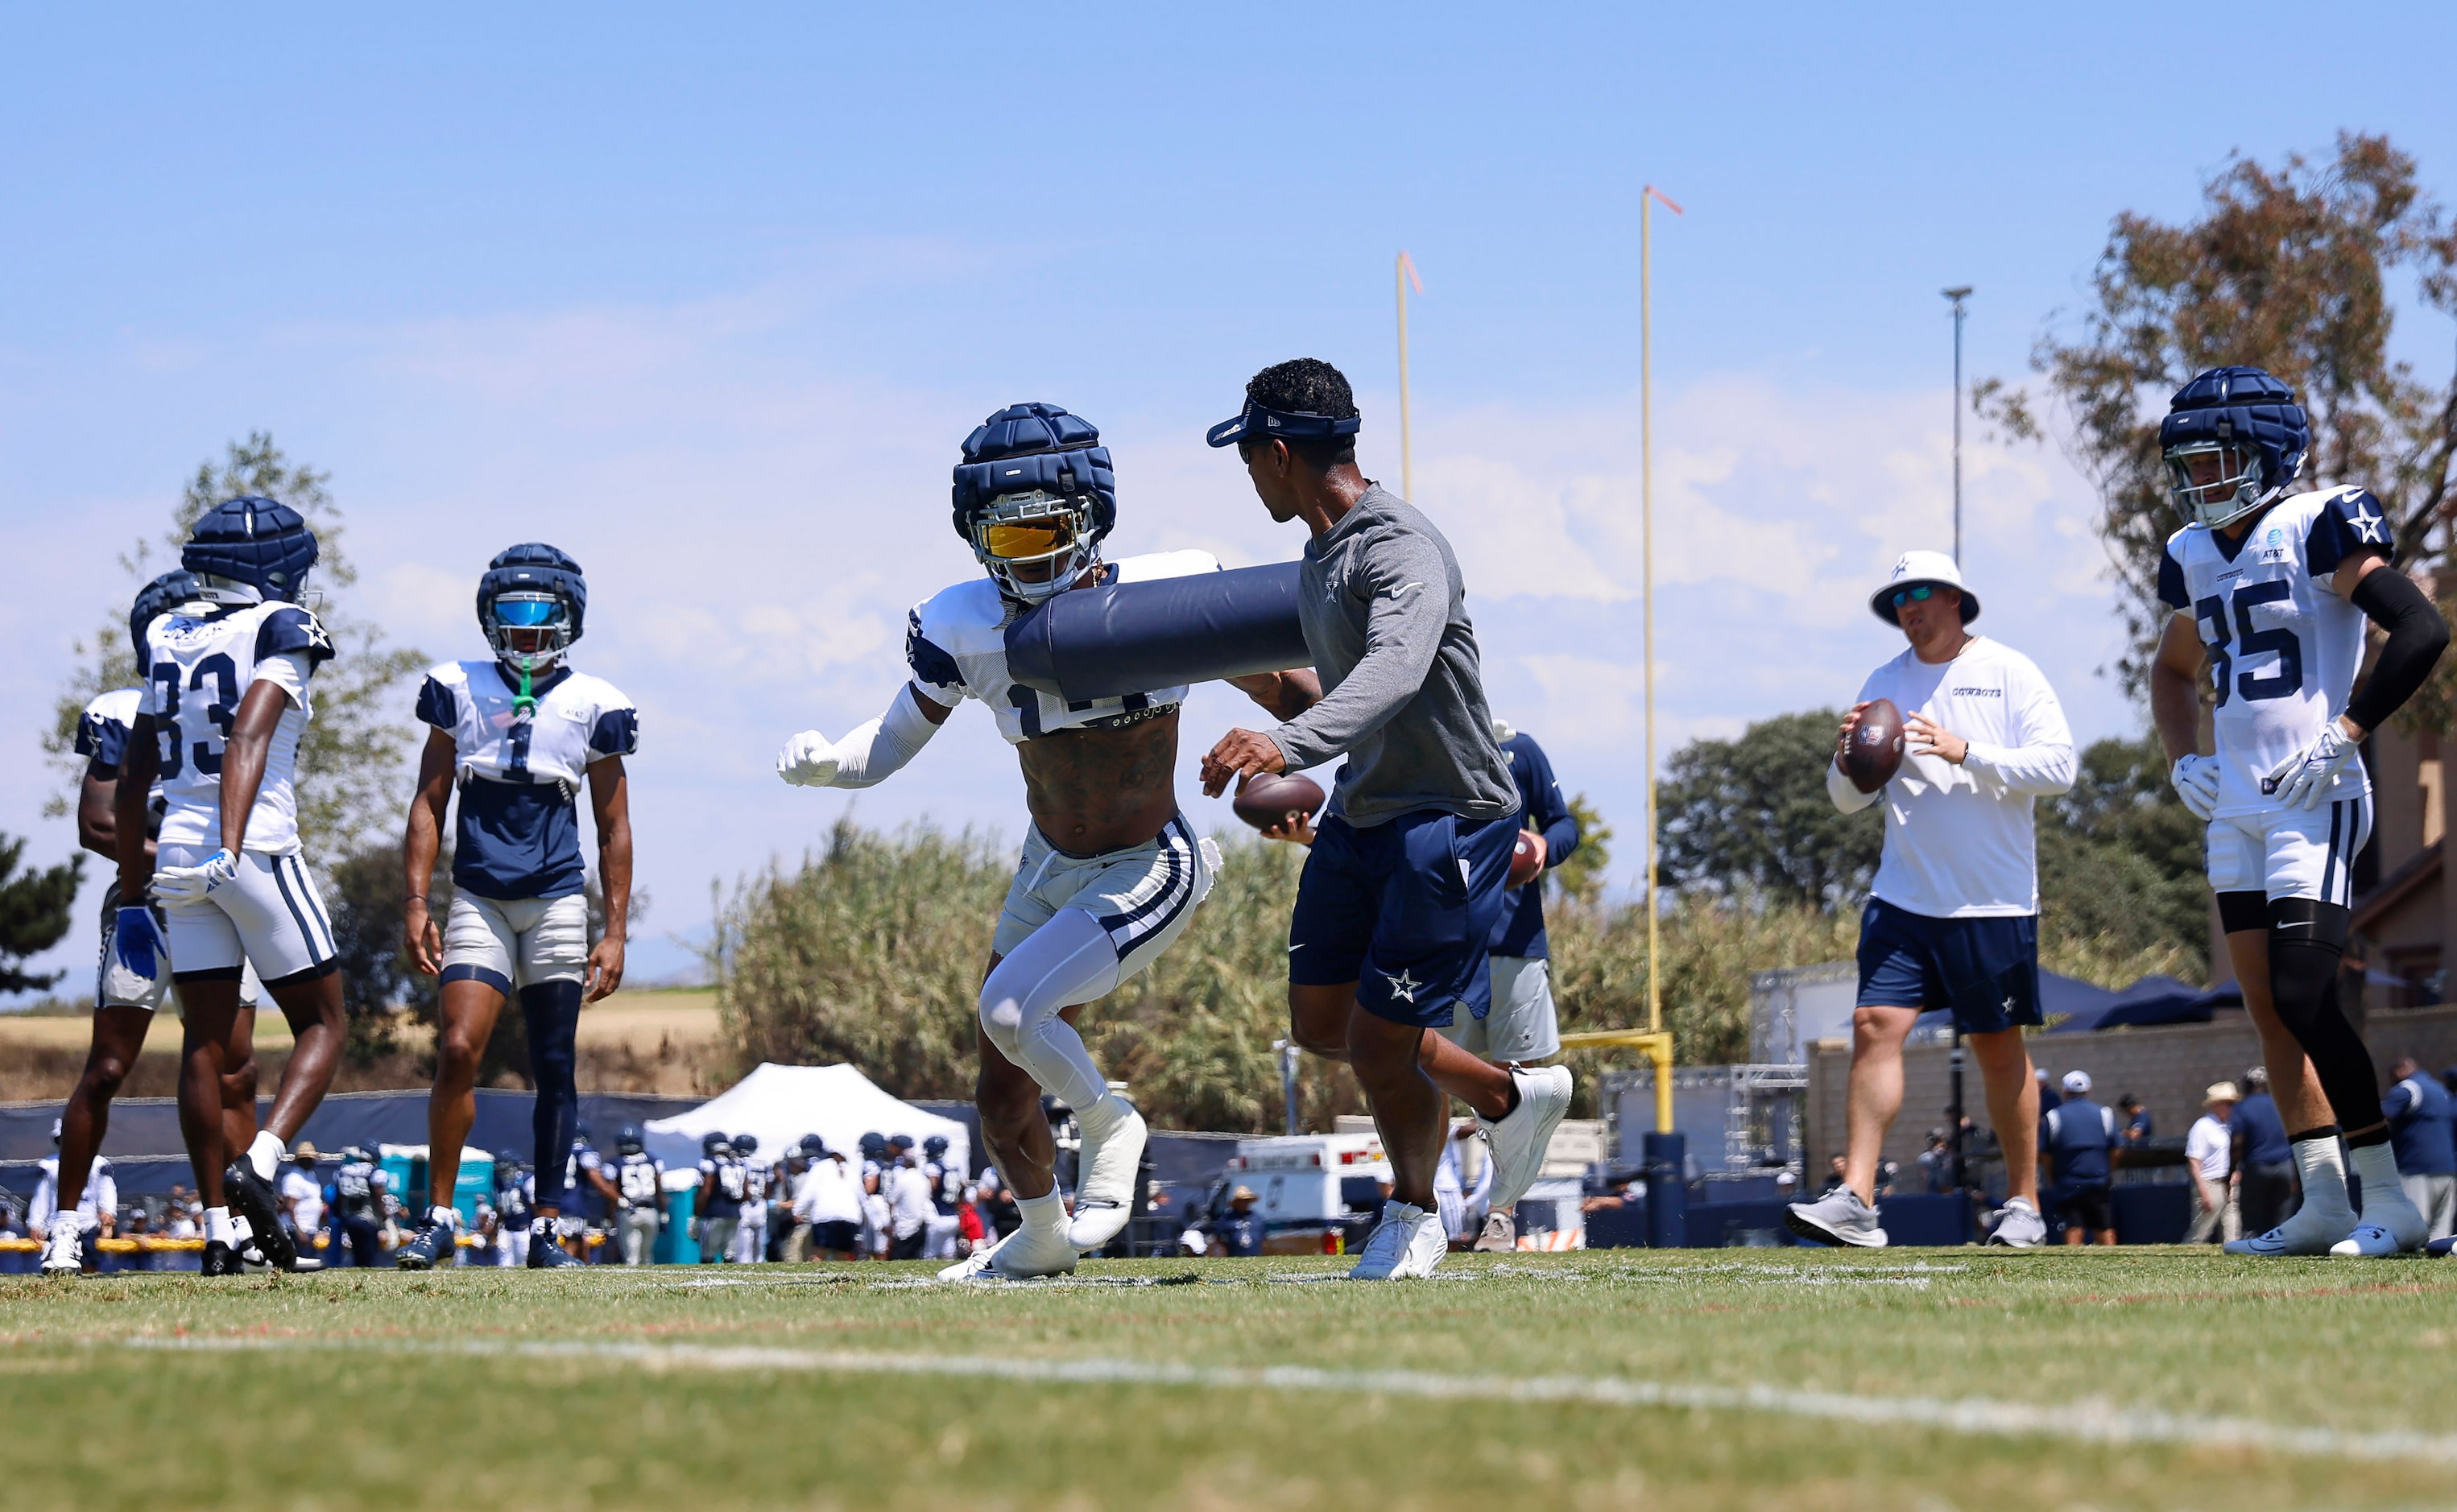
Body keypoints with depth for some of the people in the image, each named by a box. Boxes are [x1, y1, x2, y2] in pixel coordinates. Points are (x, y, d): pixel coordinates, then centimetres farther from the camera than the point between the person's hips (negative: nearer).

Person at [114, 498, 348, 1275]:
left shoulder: (167, 641, 14)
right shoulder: (281, 631, -5)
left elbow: (132, 787, 17)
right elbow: (250, 738, -21)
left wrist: (134, 896, 24)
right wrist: (231, 847, -31)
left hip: (175, 854, 6)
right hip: (259, 847, -6)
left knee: (206, 1043, 8)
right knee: (322, 1022, 7)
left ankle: (221, 1228, 5)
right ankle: (258, 1163, -16)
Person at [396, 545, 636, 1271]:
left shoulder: (593, 706, 4)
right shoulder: (460, 691, 6)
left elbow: (614, 830, 8)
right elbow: (429, 805, 8)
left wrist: (615, 932, 2)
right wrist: (415, 903, -2)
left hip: (557, 903, 0)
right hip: (478, 902, 0)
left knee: (554, 1068, 2)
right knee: (458, 1051, -13)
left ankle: (547, 1228, 9)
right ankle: (438, 1217, -5)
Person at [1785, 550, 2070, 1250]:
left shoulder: (2009, 673, 0)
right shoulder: (1885, 685, 12)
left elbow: (2057, 766, -10)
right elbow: (1848, 799, 14)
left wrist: (1965, 752, -19)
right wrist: (1848, 758, -8)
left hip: (1994, 902, -3)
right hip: (1904, 897, 3)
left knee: (1998, 1047, 4)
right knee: (1875, 1025, -11)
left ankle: (2024, 1205, 17)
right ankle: (1856, 1200, -16)